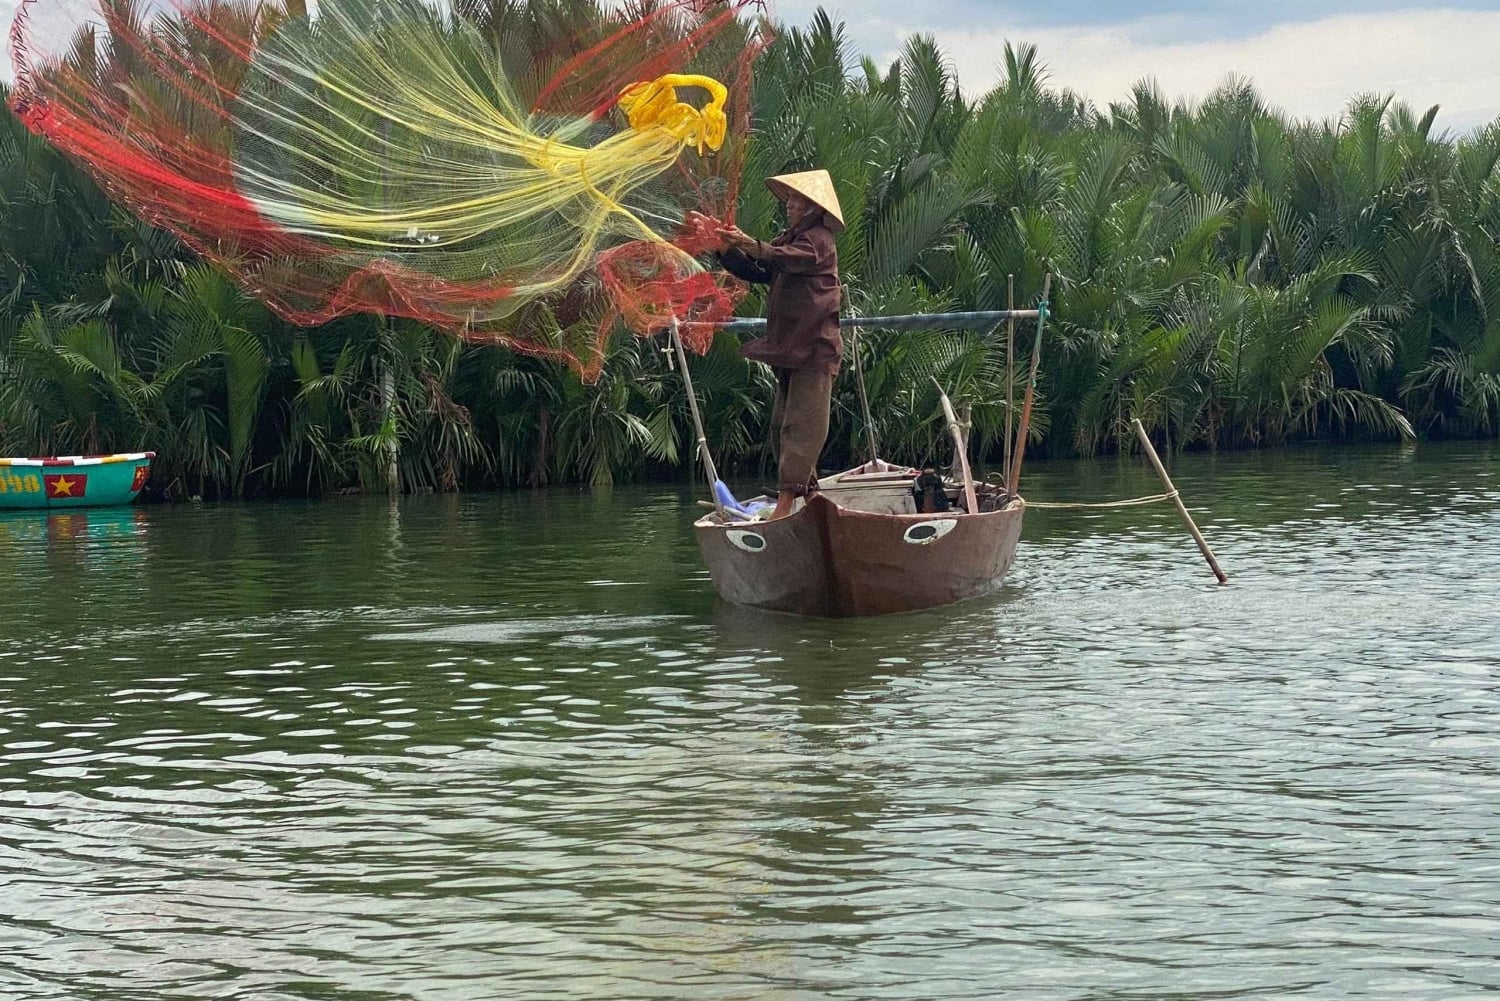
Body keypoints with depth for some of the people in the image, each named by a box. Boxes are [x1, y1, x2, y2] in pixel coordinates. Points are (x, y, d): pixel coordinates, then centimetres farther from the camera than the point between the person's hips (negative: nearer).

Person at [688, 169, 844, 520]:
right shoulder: (788, 239, 22)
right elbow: (756, 272, 14)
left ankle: (787, 498, -21)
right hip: (790, 347, 10)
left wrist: (751, 245, -46)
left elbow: (788, 258, -29)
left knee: (801, 424, -14)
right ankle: (808, 491, 15)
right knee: (782, 425, 9)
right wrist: (725, 247, -1)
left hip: (814, 346, -10)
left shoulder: (819, 240, -7)